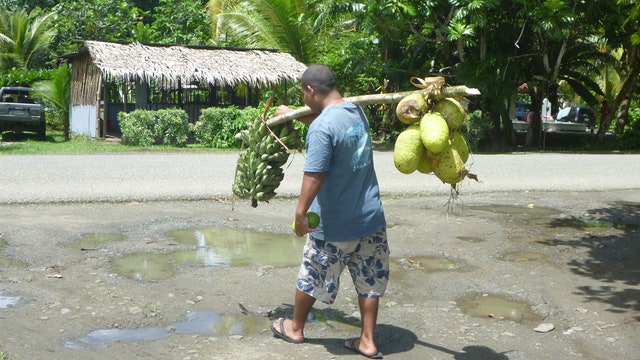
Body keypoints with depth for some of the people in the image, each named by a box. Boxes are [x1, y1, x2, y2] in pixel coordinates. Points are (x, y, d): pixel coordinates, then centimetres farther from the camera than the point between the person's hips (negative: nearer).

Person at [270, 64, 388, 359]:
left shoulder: (322, 128, -22)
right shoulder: (356, 111, 5)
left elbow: (314, 176, -26)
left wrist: (301, 212, -18)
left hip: (335, 225, -7)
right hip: (371, 218, 7)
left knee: (311, 278, 15)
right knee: (369, 282, 13)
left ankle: (295, 328, 34)